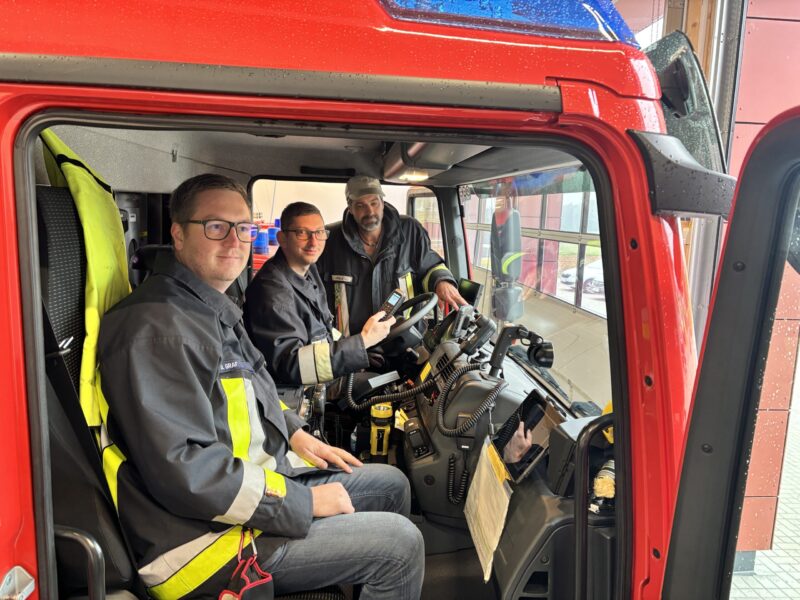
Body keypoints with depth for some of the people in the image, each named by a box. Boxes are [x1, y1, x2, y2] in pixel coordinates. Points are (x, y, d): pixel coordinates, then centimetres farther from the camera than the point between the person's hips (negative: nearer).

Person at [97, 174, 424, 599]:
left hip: (262, 475, 10)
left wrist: (292, 432, 9)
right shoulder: (158, 330, -24)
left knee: (391, 483, 16)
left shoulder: (213, 307, 9)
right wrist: (303, 503, -22)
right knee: (401, 542, -12)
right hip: (204, 532, -10)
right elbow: (183, 472, -29)